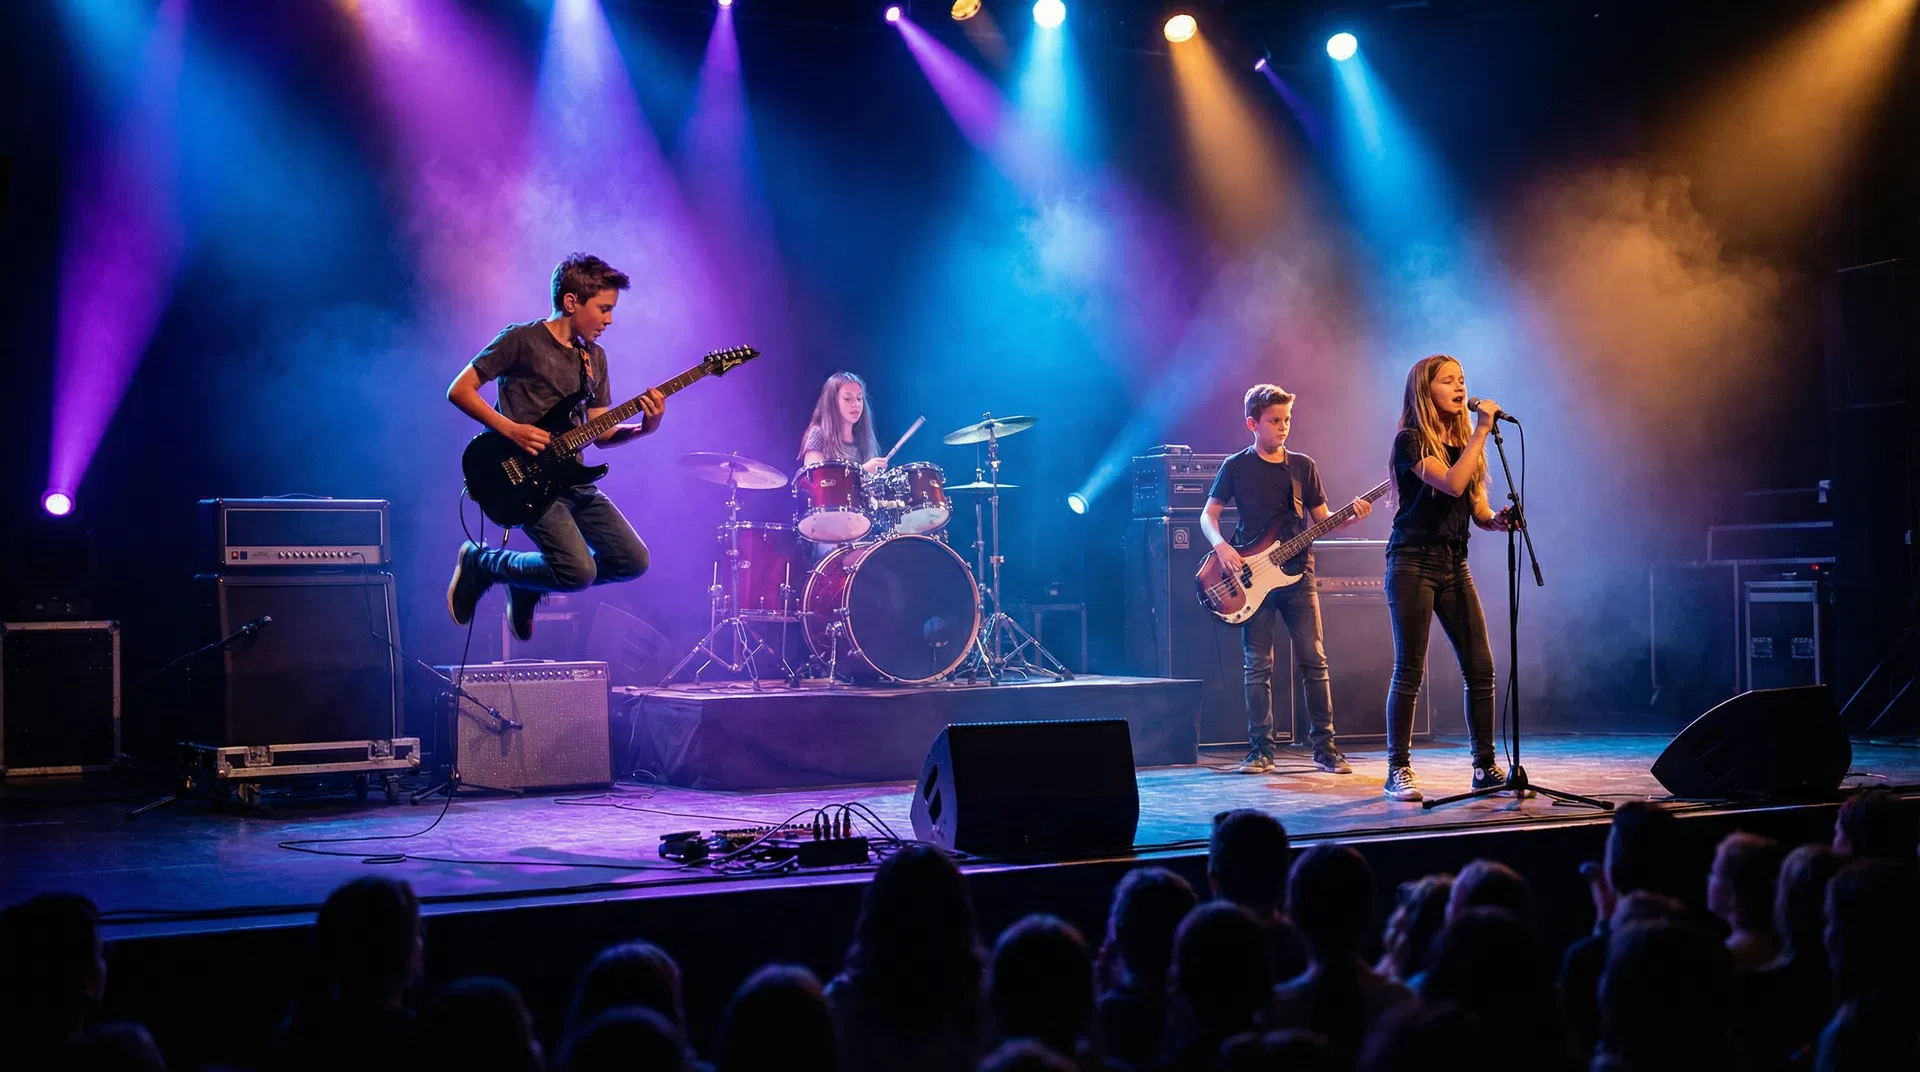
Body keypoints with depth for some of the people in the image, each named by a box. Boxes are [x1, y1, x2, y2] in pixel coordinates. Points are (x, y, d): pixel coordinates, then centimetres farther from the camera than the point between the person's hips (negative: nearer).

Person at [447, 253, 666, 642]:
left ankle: (530, 582, 17)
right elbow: (459, 390, -7)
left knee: (632, 561, -2)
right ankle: (479, 562, 5)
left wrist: (644, 428, -6)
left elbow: (600, 433, 13)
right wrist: (511, 429, -18)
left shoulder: (594, 357, 15)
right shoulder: (523, 340, -7)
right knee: (579, 571, -20)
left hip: (572, 479, 7)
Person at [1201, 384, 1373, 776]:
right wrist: (1220, 545, -14)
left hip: (1297, 574, 2)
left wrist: (1351, 515, -8)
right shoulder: (1236, 467, 4)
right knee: (1257, 666, -1)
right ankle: (1261, 750, 4)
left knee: (1314, 659, -2)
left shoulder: (1303, 466, 10)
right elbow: (1208, 514, 5)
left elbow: (1321, 521, 11)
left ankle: (1325, 746, 4)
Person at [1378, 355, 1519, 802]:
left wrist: (1499, 520, -6)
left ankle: (1485, 766, 10)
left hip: (1454, 564, 6)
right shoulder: (1411, 441, -6)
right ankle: (1398, 771, 1)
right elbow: (1452, 483, -22)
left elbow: (1479, 512, 16)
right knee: (1409, 671, -5)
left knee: (1480, 668, 1)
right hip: (1413, 561, -6)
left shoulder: (1464, 441, 16)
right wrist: (1482, 430, -17)